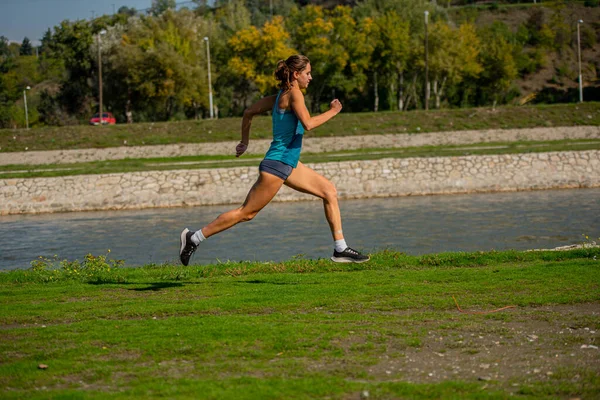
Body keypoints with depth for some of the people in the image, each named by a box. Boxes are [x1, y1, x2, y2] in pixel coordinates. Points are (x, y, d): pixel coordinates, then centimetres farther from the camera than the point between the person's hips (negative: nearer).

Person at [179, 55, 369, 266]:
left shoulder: (280, 96, 12)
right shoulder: (293, 93, -14)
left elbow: (249, 111, 19)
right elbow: (307, 124, -27)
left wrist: (244, 141, 28)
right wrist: (332, 112, -13)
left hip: (288, 165, 10)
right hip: (276, 164, -10)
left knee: (329, 191, 7)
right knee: (246, 213, -3)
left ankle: (340, 249, 8)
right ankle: (194, 238, 5)